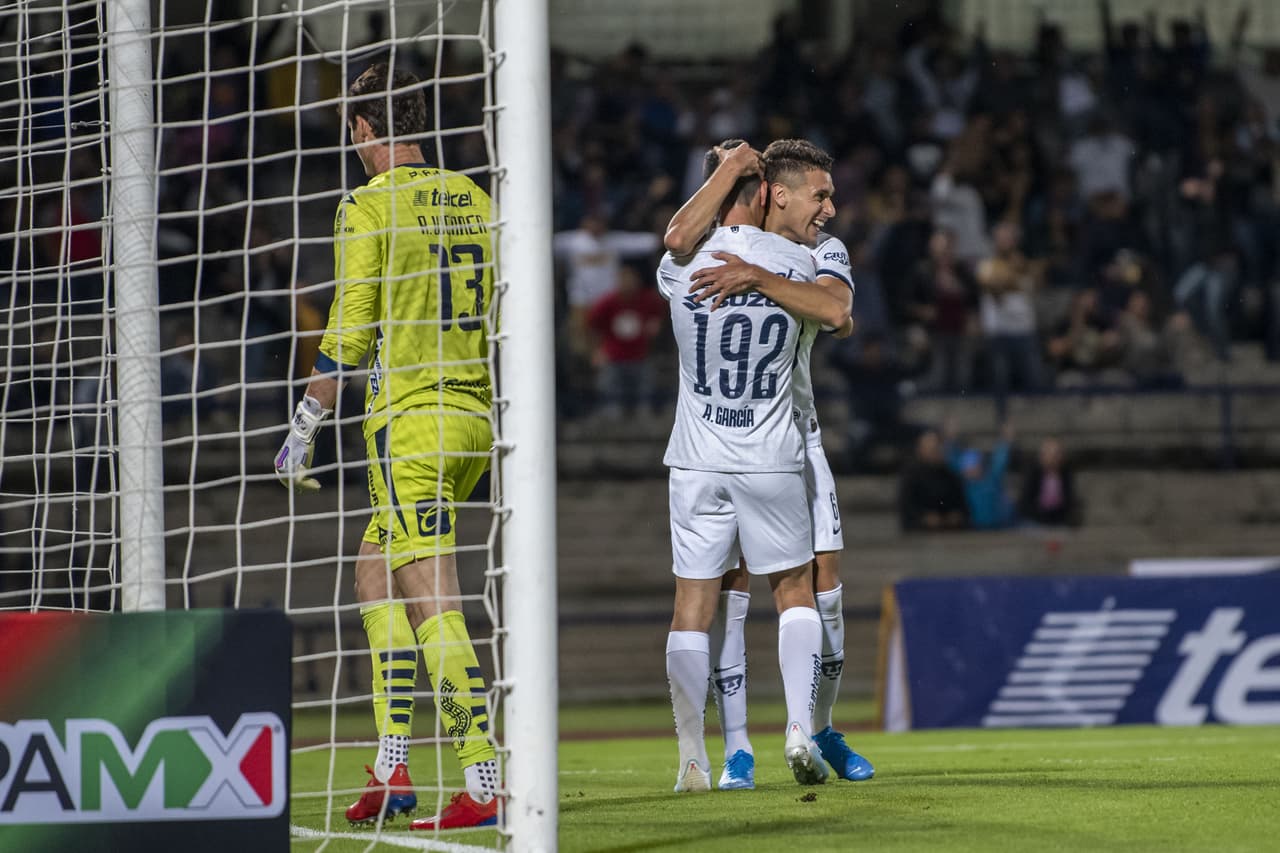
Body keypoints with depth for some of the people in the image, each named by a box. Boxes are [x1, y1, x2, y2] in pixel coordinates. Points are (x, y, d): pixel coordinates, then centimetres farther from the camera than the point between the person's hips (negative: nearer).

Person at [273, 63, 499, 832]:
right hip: (475, 415, 7)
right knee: (375, 573, 18)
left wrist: (303, 431, -1)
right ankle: (391, 771, 14)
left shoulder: (369, 208, -8)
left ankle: (484, 783, -16)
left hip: (411, 418, -7)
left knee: (433, 603, -9)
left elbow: (349, 340, -10)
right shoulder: (474, 200, 12)